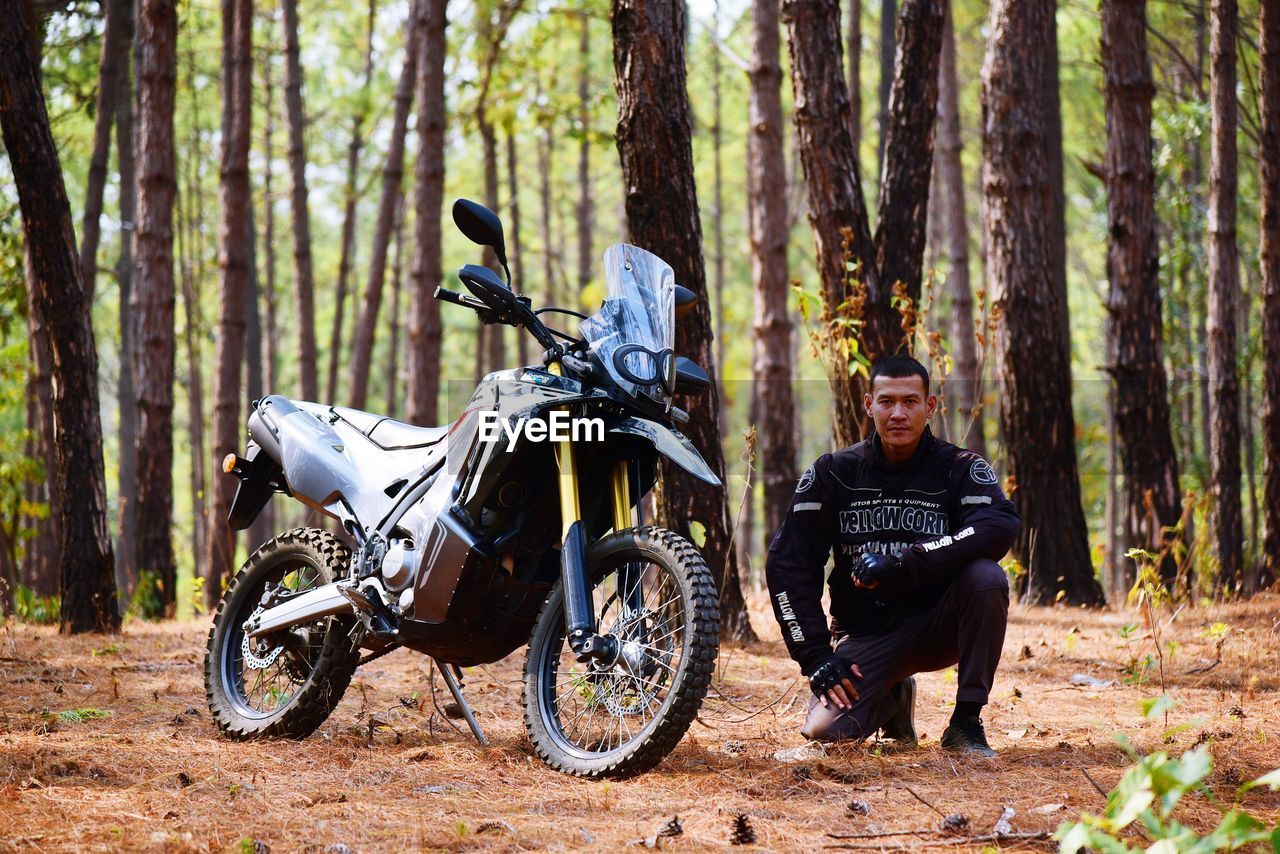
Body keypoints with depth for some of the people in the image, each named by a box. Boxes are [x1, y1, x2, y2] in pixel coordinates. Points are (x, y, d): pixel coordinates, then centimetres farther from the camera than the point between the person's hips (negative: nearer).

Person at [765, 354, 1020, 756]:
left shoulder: (959, 468, -5)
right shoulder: (834, 472, 0)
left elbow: (1001, 526, -25)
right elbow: (787, 562, -2)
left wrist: (906, 562, -34)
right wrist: (815, 656, -12)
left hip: (937, 627, -1)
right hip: (865, 636, 1)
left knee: (986, 577, -31)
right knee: (826, 729, -24)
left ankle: (966, 721, -17)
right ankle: (893, 699, 13)